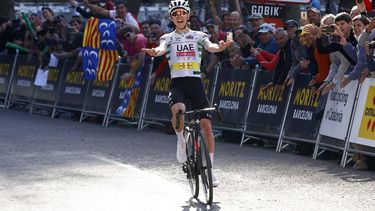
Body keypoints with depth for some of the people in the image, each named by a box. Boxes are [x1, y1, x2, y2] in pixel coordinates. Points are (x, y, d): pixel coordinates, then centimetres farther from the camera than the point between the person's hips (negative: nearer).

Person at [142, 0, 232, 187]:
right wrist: (154, 52, -37)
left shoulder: (198, 35, 11)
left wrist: (220, 47, -35)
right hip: (177, 82, -1)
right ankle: (181, 140, -5)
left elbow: (210, 46, -9)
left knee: (206, 124, -8)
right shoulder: (168, 38, 10)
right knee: (178, 109, -35)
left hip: (195, 82, 1)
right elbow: (162, 49, -11)